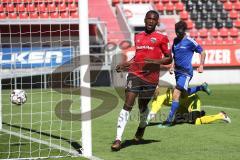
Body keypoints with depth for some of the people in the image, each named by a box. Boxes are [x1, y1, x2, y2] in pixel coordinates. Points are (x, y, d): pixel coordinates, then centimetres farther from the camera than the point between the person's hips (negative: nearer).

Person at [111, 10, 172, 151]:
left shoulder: (161, 38, 1)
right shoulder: (138, 37, 15)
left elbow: (169, 59, 0)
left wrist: (156, 62, -17)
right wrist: (125, 64, 16)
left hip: (151, 77, -2)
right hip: (135, 74, 2)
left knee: (143, 106, 12)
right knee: (128, 105, -11)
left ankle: (142, 126, 48)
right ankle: (118, 139, -15)